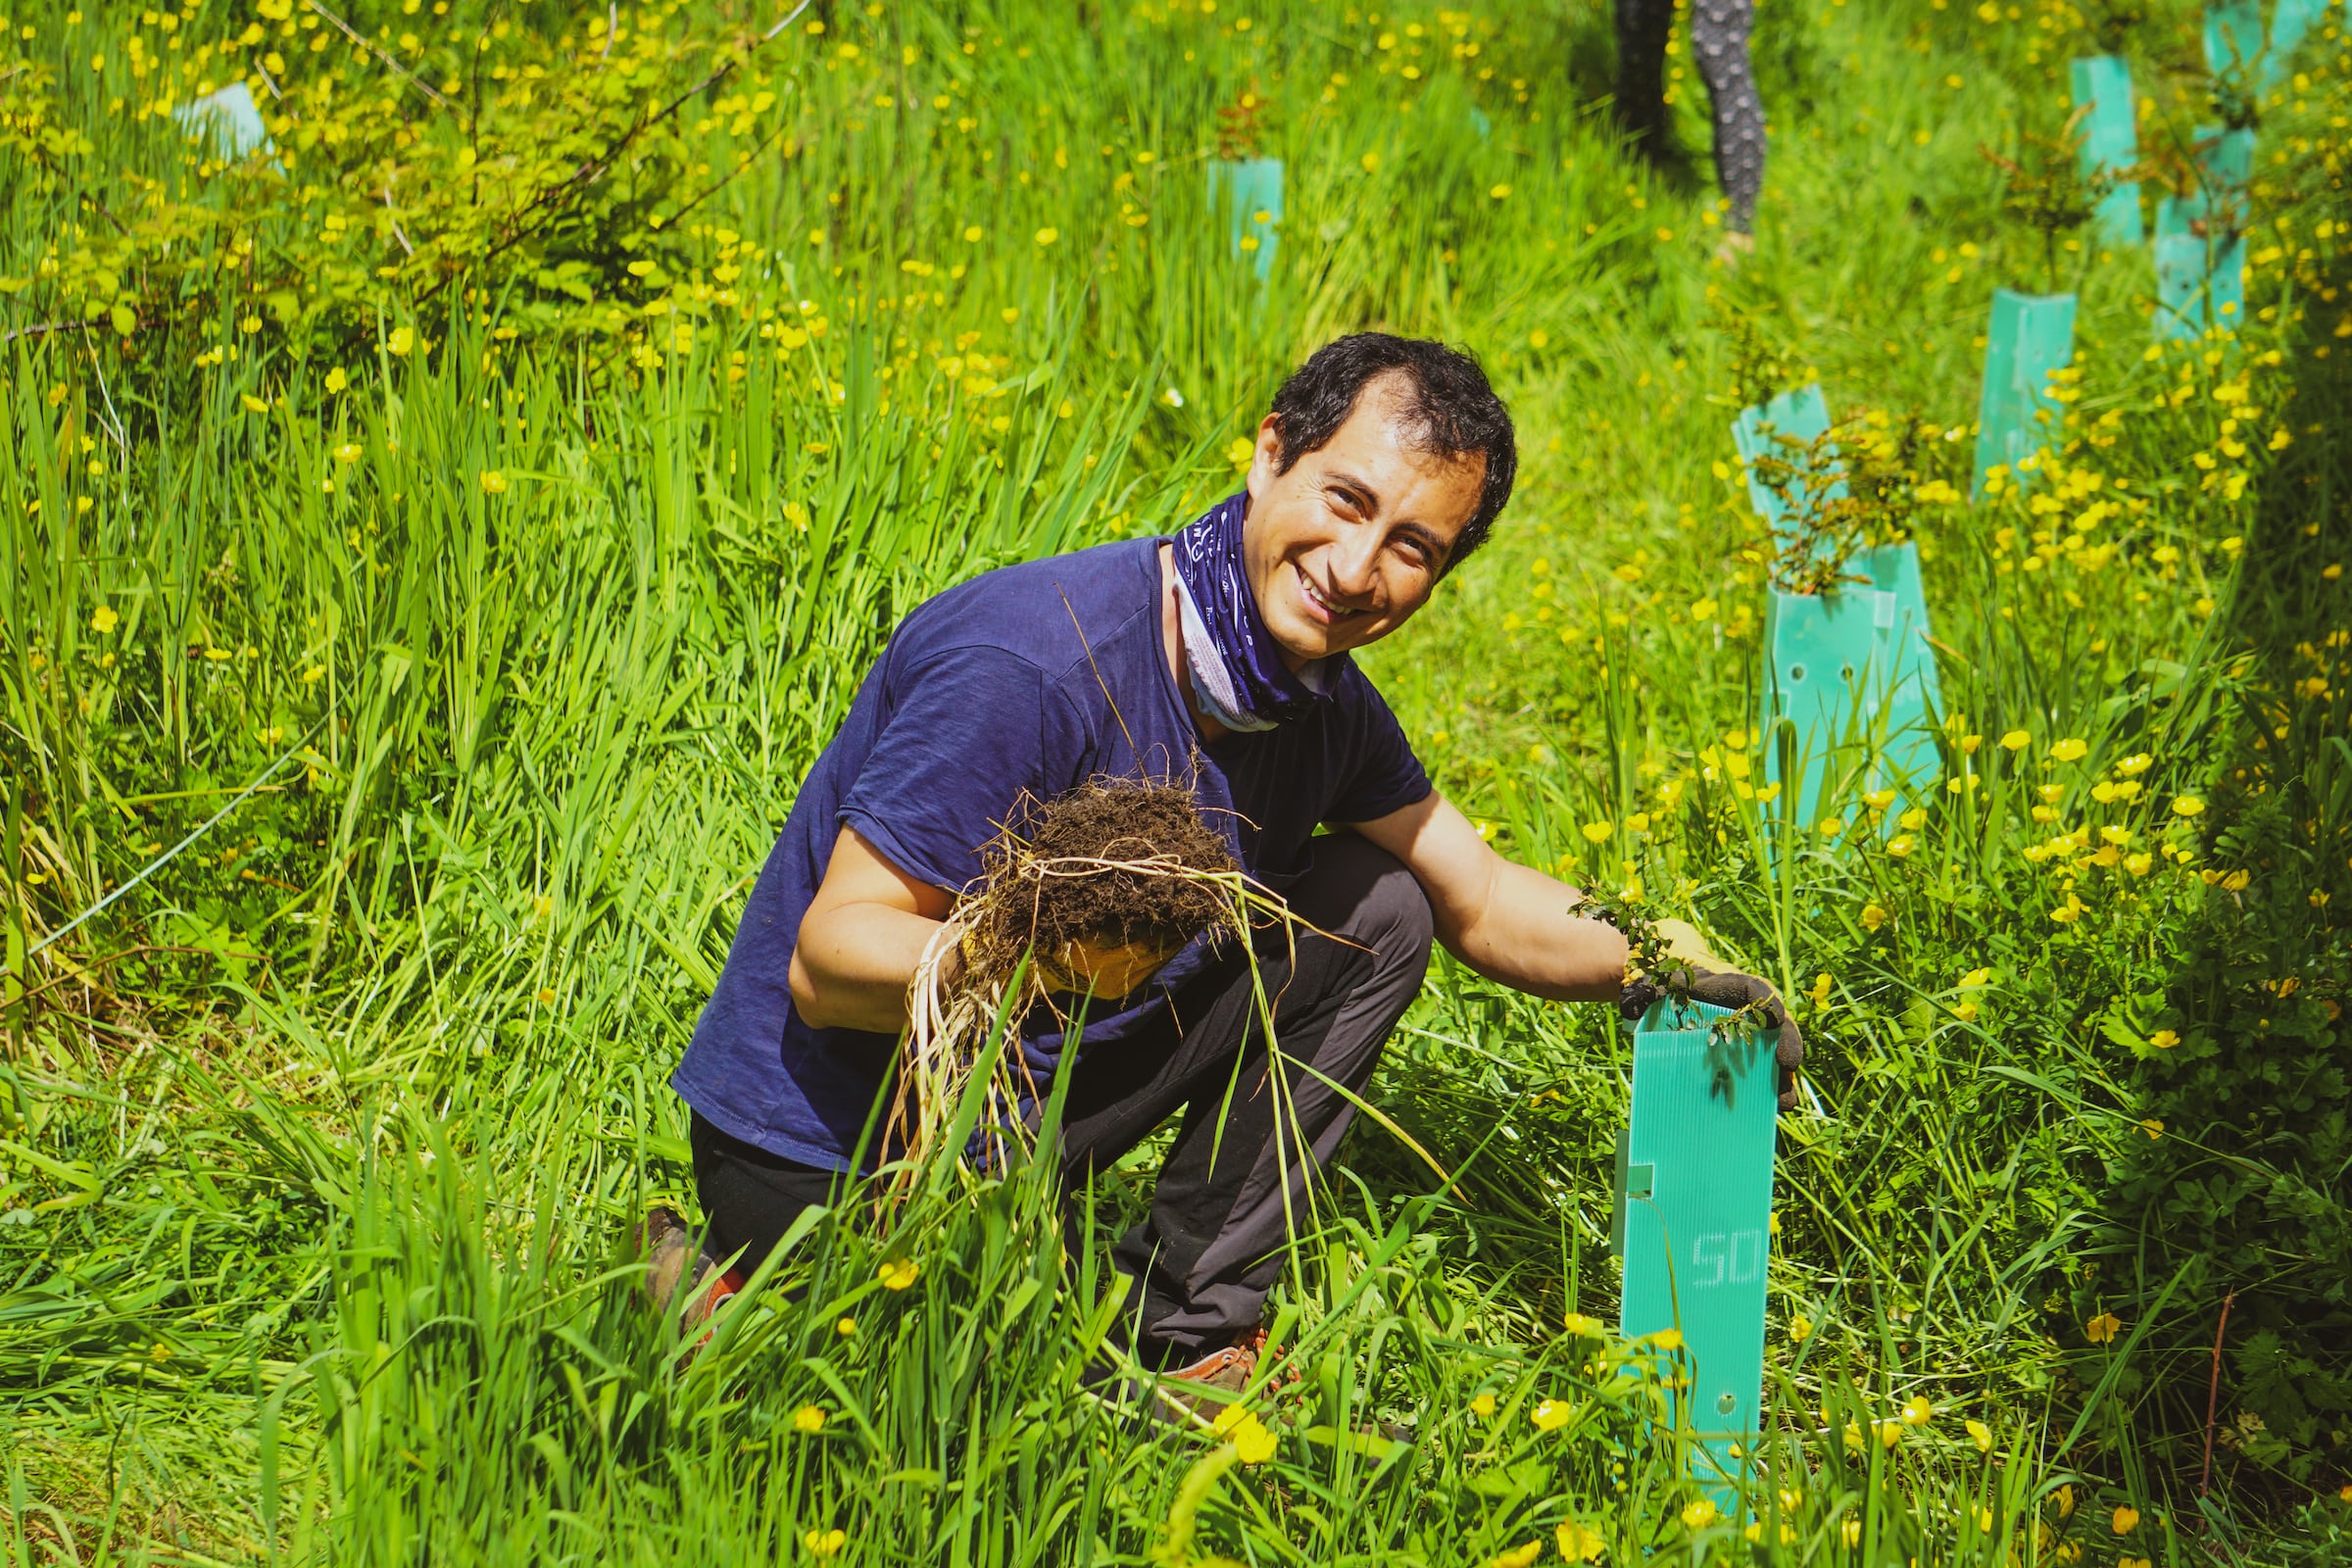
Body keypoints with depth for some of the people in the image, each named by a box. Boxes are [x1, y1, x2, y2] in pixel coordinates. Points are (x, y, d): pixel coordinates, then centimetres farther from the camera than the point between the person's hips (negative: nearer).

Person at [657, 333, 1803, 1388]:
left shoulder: (1320, 699, -2)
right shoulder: (1031, 664, -28)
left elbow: (1483, 902, 9)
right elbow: (827, 966, -27)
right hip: (826, 1154, -7)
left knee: (1372, 909, 0)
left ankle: (1191, 1327, 4)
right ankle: (716, 1291, 4)